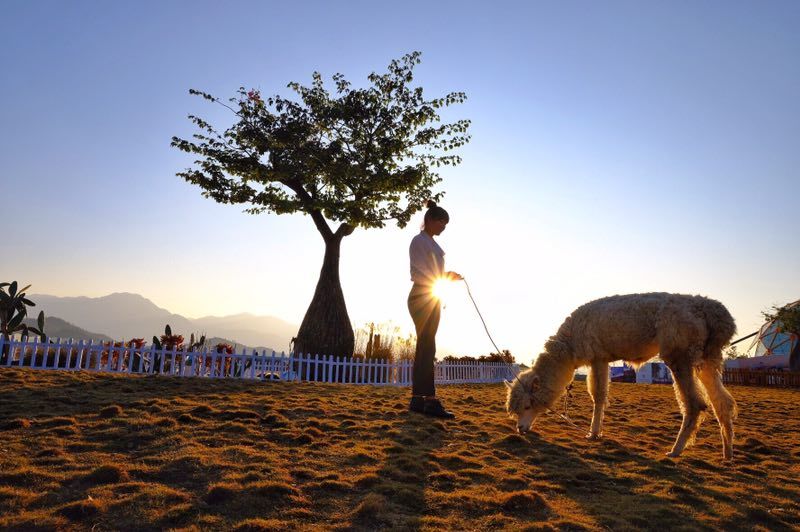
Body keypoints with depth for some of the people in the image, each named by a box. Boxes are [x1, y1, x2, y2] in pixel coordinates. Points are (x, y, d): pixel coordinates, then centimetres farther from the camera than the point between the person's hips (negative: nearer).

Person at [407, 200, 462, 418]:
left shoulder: (432, 243, 21)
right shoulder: (419, 241, -6)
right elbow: (418, 273, -13)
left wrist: (447, 276, 7)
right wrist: (445, 278, -17)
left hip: (432, 297, 10)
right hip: (422, 297, -10)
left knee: (425, 348, 7)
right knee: (427, 348, -12)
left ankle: (417, 399, 10)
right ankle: (430, 400, -13)